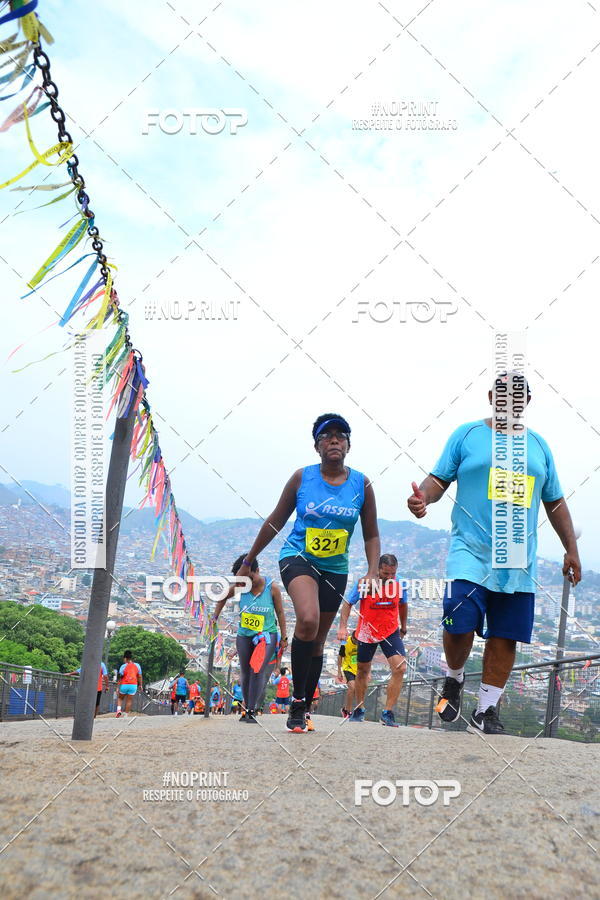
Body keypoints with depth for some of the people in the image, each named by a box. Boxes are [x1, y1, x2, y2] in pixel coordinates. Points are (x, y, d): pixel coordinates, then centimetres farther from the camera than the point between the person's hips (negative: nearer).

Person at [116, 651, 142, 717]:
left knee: (120, 698, 19)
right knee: (129, 700, 8)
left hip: (124, 685, -2)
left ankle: (119, 709, 0)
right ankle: (126, 714, 8)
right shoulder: (137, 665, 3)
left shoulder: (124, 666, -8)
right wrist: (140, 685, 15)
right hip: (133, 685, 2)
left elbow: (121, 677, -9)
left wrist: (118, 687, -4)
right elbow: (139, 676, 6)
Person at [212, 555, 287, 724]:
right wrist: (215, 616, 11)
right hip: (244, 635, 3)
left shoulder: (272, 588, -12)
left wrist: (284, 637, 0)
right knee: (246, 674, 8)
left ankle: (252, 712, -16)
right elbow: (223, 598, 14)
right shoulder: (240, 587, -6)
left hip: (267, 635, -3)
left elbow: (280, 613, -2)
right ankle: (247, 708, 22)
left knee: (258, 671, -18)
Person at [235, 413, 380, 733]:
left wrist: (372, 572, -8)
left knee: (317, 640, 9)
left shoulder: (362, 484, -1)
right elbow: (275, 521, 5)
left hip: (335, 569, 3)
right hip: (297, 558, -3)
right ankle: (297, 700, -13)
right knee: (308, 620, -28)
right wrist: (248, 562, 9)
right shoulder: (302, 477, -5)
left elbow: (371, 535, 7)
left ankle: (305, 710, 25)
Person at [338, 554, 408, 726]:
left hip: (391, 632, 1)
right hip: (366, 633, -1)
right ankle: (359, 710, 34)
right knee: (363, 671, 13)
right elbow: (348, 604, -9)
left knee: (400, 668, -18)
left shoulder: (399, 585, -9)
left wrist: (403, 627, 21)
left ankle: (388, 713, -10)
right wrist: (343, 626, -20)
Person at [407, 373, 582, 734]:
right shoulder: (467, 434, 6)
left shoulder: (538, 445, 15)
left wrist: (571, 550, 16)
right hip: (471, 554, -3)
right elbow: (439, 479, 3)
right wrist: (424, 497, -19)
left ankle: (486, 711, 17)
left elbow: (555, 502, 20)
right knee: (459, 626, -14)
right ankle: (455, 680, 17)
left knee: (505, 637, 3)